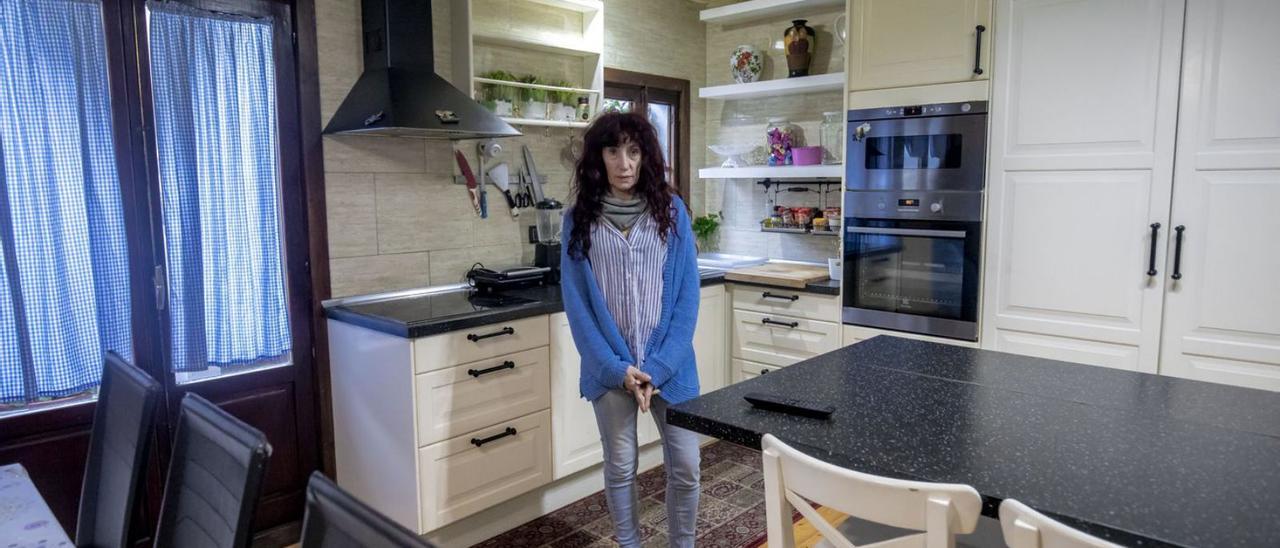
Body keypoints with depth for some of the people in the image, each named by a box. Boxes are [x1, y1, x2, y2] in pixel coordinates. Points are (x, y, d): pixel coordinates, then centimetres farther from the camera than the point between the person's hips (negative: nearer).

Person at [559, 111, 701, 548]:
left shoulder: (671, 210, -1)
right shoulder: (579, 219, -1)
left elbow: (687, 294, -3)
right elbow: (576, 302, -2)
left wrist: (660, 366, -11)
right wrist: (616, 367, -11)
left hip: (669, 363, 0)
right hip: (610, 366, 0)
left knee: (685, 465, 5)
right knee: (620, 467, 11)